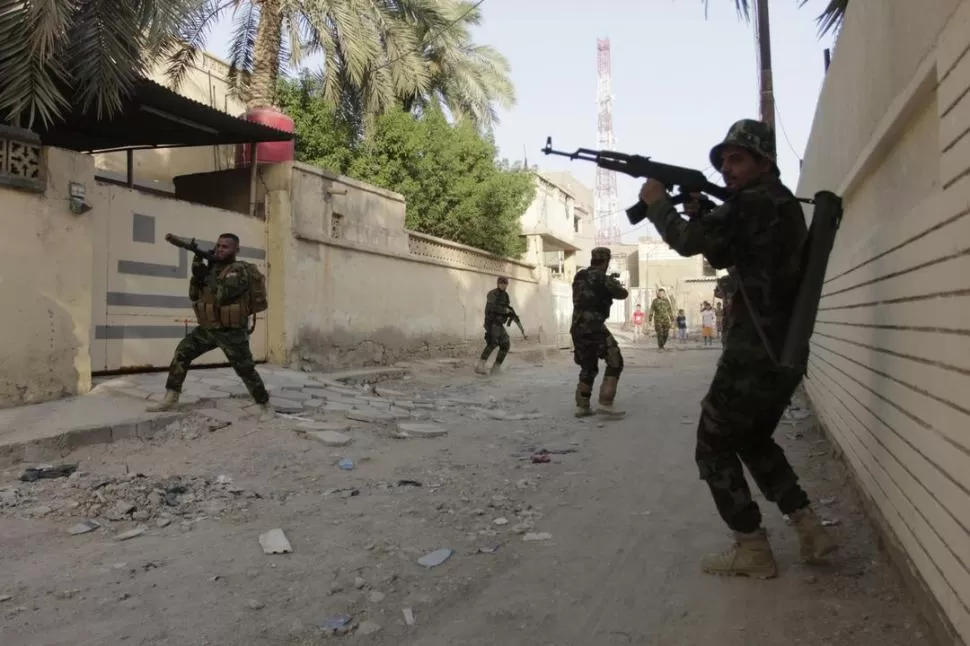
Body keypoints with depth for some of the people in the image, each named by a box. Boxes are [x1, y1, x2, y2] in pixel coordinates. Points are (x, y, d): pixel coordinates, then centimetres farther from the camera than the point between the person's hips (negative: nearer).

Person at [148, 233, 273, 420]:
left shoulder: (239, 271, -16)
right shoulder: (214, 268, 10)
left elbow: (221, 294, -30)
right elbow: (194, 296, 8)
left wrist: (207, 274, -19)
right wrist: (197, 274, -7)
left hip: (231, 332, -8)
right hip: (208, 328, 8)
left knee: (246, 370, -2)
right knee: (181, 353, 2)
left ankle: (265, 407, 12)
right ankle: (170, 399, 10)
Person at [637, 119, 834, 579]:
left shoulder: (758, 202, -13)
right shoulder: (783, 205, 18)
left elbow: (688, 241, -21)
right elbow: (721, 255, 23)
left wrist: (657, 202, -4)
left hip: (755, 354, -10)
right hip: (785, 353, 10)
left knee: (714, 447, 3)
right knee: (753, 441, 23)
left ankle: (752, 550, 9)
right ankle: (809, 529, 21)